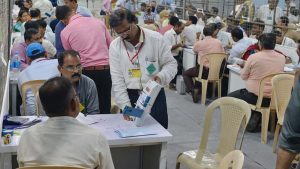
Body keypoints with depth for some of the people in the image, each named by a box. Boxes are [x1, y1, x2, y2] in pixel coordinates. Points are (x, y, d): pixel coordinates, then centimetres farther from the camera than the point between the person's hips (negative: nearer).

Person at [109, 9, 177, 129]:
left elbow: (170, 63, 1)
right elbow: (117, 79, -4)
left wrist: (161, 76, -20)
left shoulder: (155, 38, -6)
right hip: (129, 96, 1)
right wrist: (125, 105, -11)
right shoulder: (115, 46, -2)